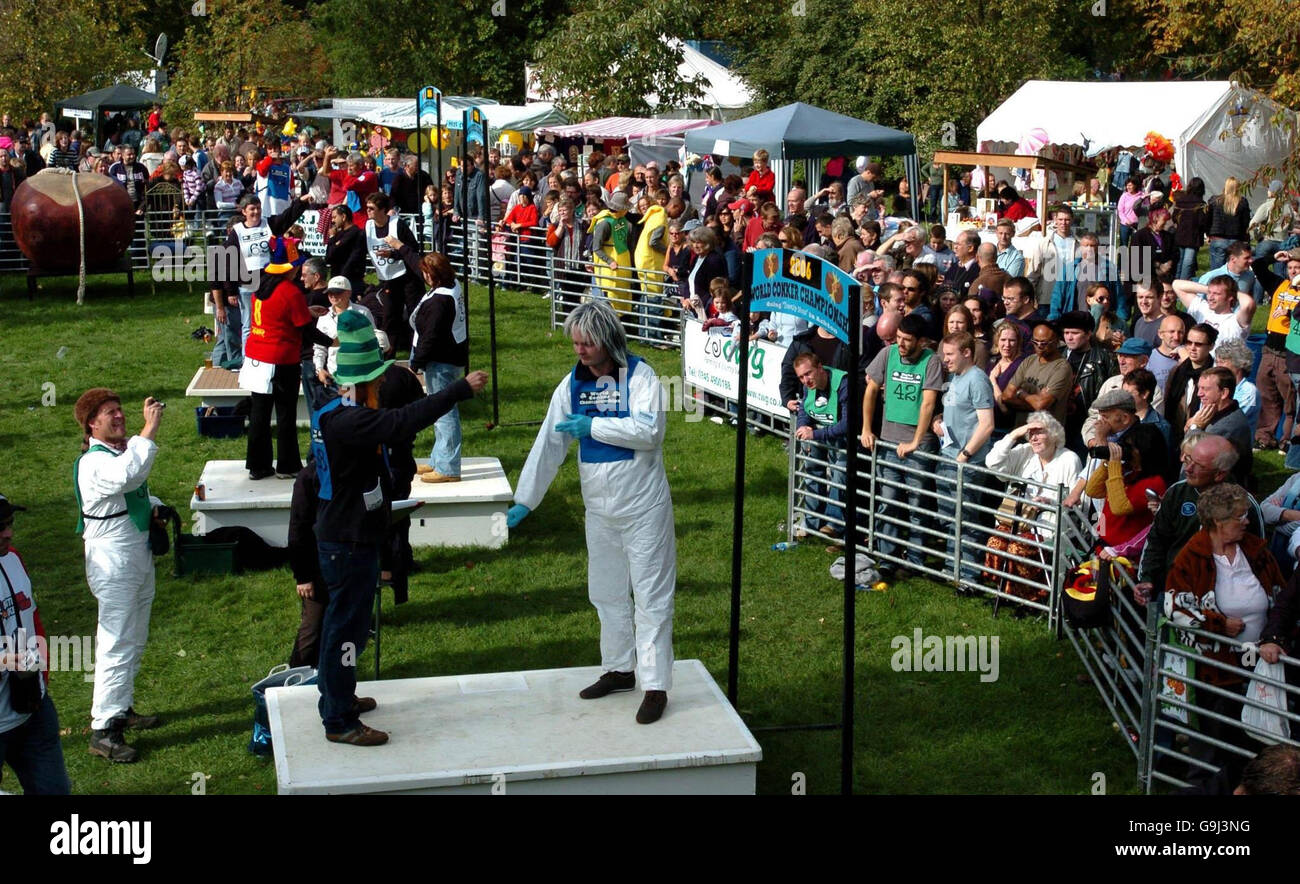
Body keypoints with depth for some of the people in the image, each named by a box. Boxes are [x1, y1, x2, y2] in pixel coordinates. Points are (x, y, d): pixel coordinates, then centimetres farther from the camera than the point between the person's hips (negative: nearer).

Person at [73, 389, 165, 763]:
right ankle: (103, 730, -6)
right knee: (117, 644, -10)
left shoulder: (125, 449, 10)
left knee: (134, 640, 19)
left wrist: (154, 507, 6)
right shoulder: (93, 462, -20)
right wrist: (149, 431, -41)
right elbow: (127, 476, -43)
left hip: (139, 555, 10)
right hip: (112, 560, -10)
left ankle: (121, 707, 34)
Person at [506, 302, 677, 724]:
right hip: (599, 507, 6)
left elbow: (649, 430, -25)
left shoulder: (638, 375, -12)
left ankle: (656, 686, 3)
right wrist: (525, 500, 1)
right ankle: (619, 669, 31)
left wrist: (592, 425, -21)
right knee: (606, 593, 16)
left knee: (651, 595, -2)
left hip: (643, 504, -6)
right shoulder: (573, 384, 3)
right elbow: (549, 444, 4)